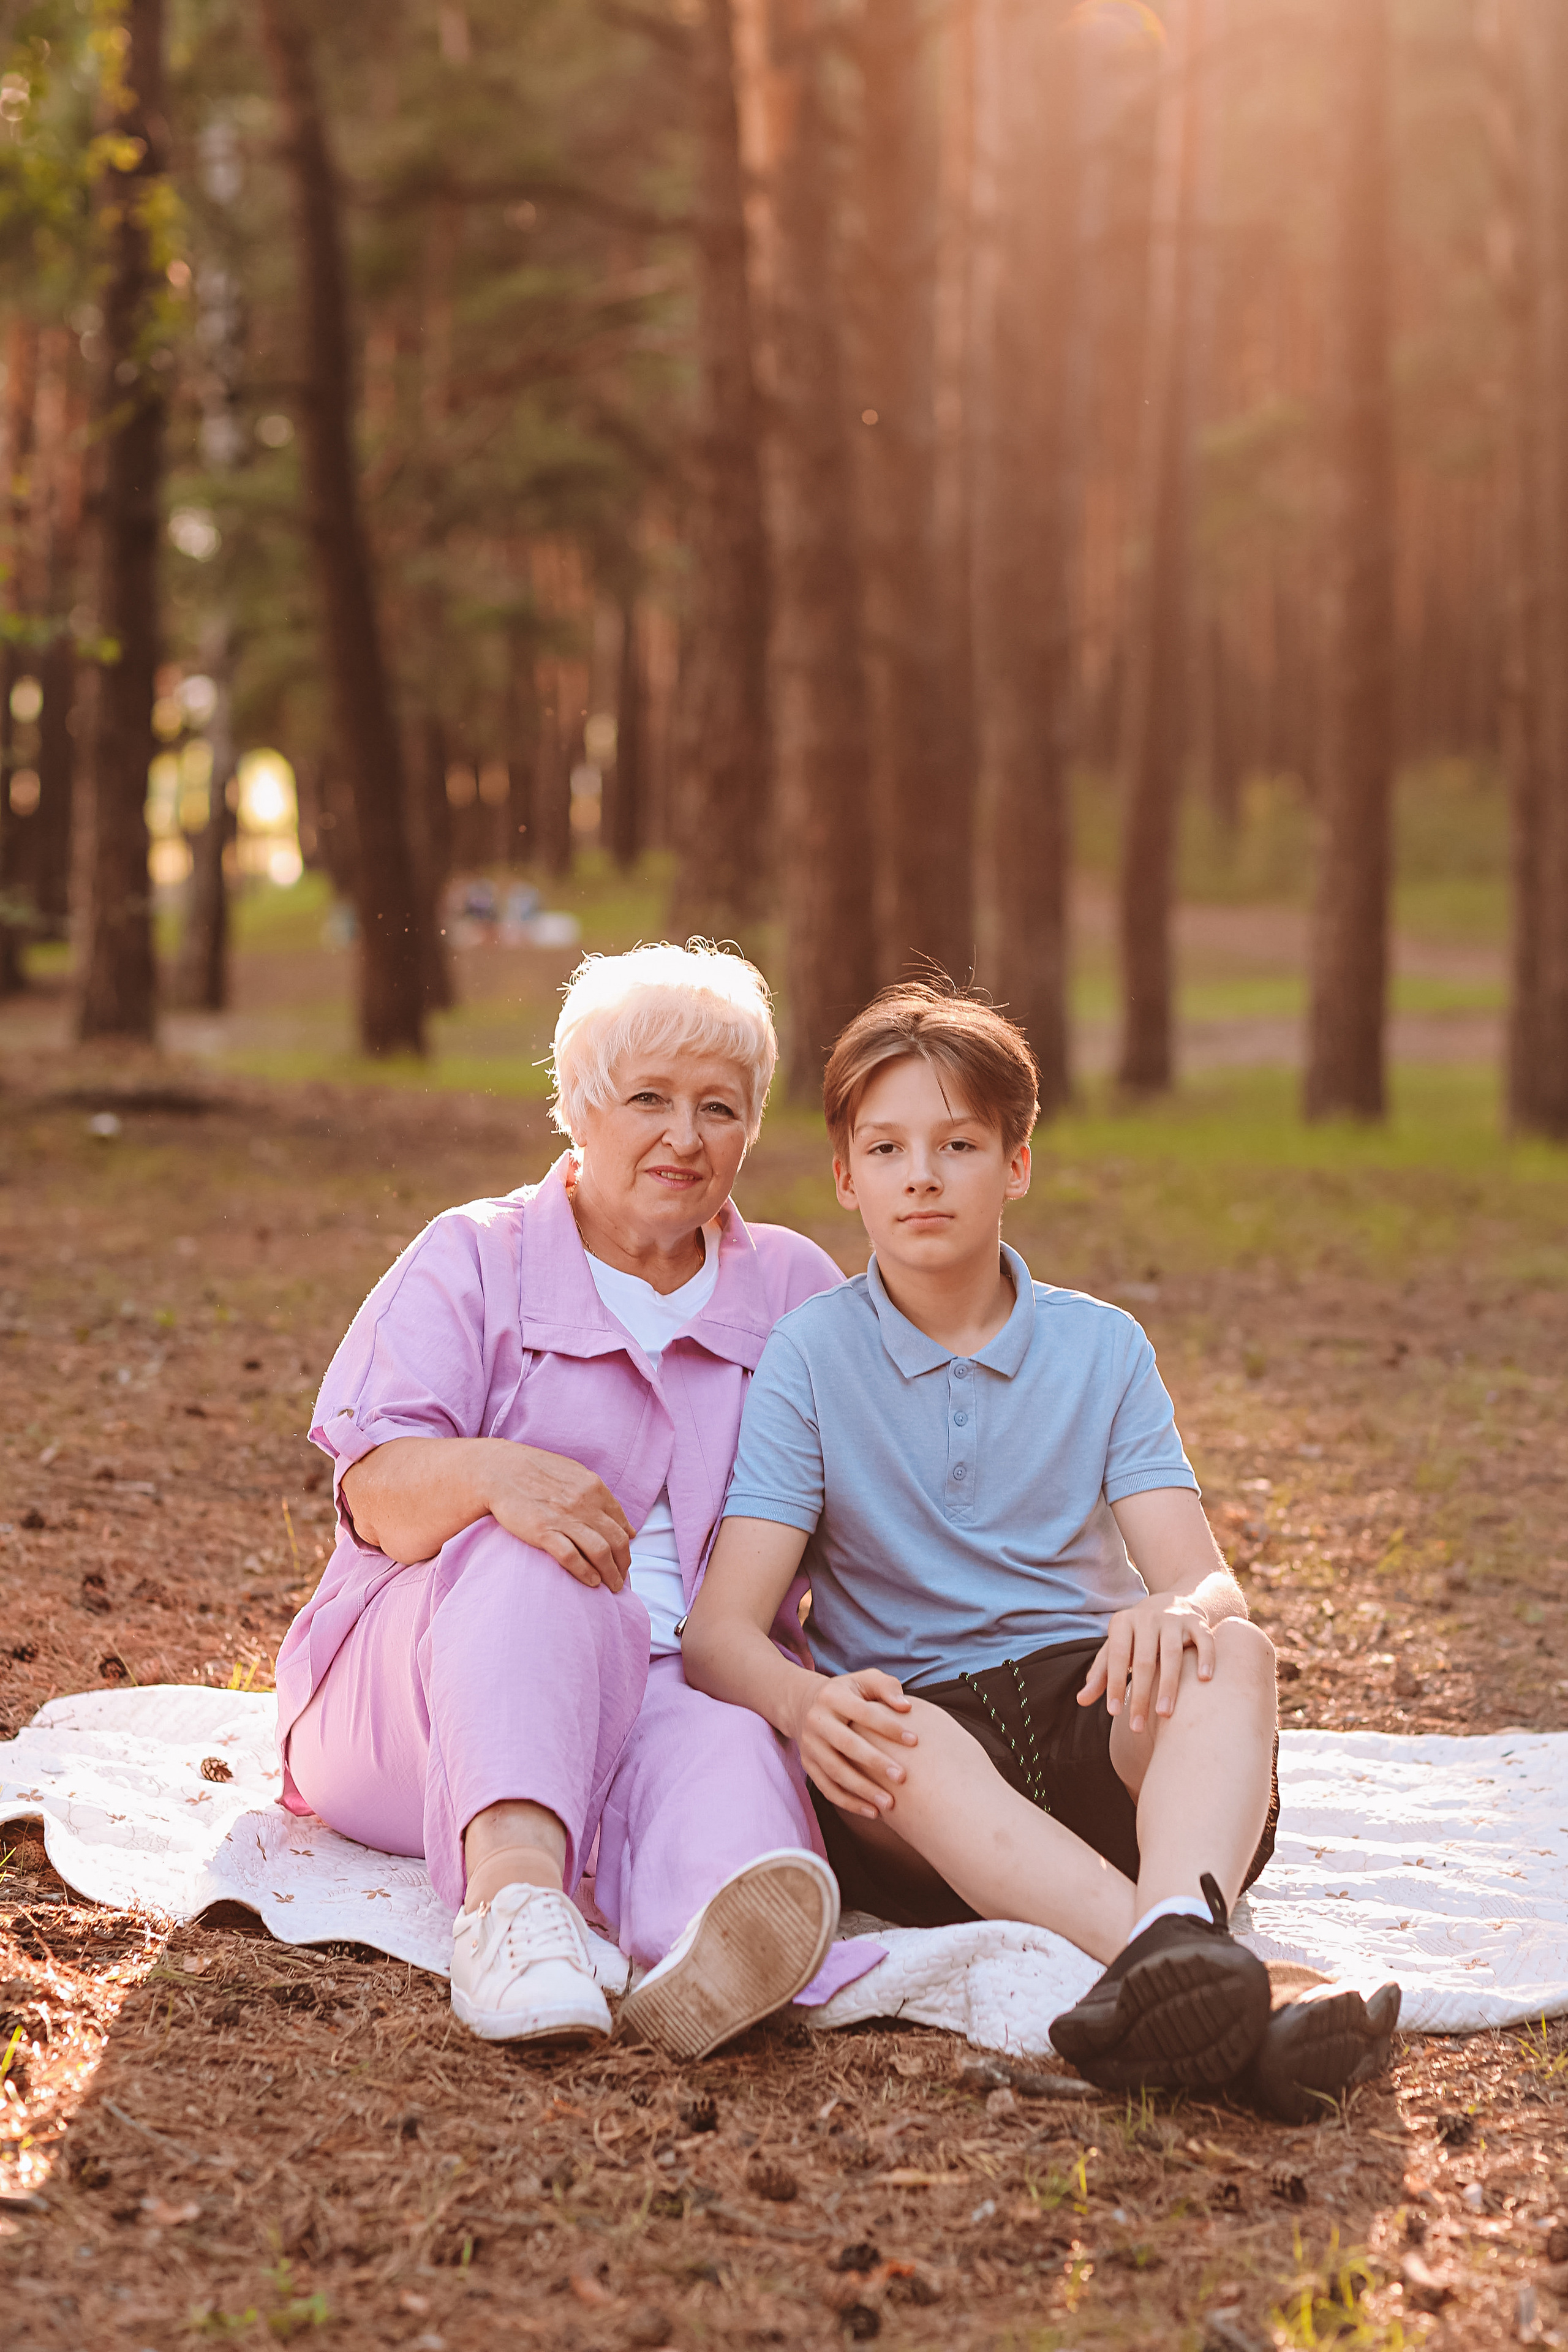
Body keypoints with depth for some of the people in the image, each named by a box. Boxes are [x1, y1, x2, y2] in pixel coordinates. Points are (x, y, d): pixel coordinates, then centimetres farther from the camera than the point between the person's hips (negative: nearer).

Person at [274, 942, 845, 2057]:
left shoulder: (795, 1287, 17)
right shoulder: (473, 1259, 8)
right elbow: (378, 1497, -8)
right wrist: (492, 1474, -32)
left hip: (677, 1692, 2)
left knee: (725, 1745, -35)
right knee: (538, 1569, -36)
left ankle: (711, 1951, -70)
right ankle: (512, 1882, -61)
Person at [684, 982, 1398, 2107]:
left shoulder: (1101, 1347, 10)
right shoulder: (811, 1355, 4)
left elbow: (1206, 1580, -2)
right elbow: (721, 1631, -6)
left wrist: (1180, 1613, -29)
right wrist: (804, 1703, -31)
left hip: (1092, 1721, 2)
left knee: (1234, 1654, -29)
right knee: (890, 1737, -37)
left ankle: (1176, 1928, -61)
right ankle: (1231, 1998, -59)